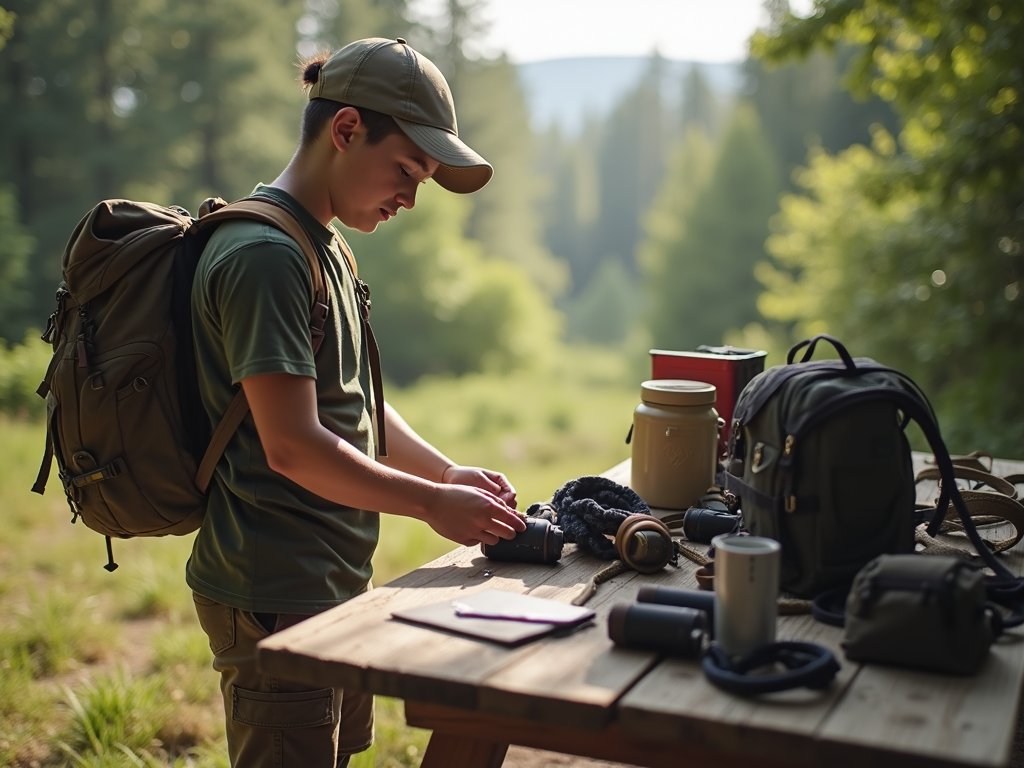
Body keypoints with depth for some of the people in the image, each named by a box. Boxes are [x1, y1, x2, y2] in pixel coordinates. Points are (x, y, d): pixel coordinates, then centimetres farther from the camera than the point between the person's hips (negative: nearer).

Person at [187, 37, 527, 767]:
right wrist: (433, 503, -16)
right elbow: (294, 447, -23)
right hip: (276, 597, -10)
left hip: (333, 583, 10)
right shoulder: (264, 255, -19)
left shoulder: (324, 248, 14)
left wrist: (449, 472, 4)